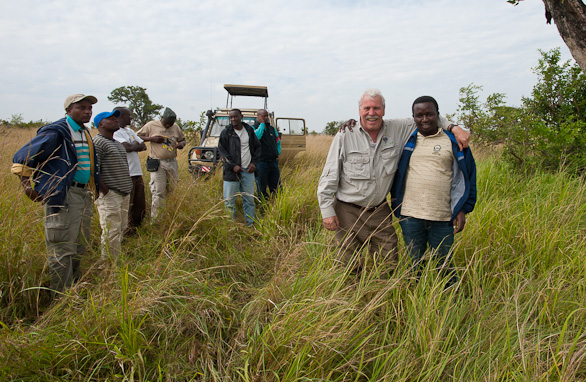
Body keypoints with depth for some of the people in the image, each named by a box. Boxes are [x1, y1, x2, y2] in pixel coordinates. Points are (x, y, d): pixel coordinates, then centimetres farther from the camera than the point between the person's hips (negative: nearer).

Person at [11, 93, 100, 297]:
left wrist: (94, 187, 21)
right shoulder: (56, 132, -11)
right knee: (62, 249, -5)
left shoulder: (85, 133, 14)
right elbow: (22, 158, -10)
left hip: (84, 193, 9)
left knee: (79, 246, 17)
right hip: (63, 196, -9)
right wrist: (27, 184, -19)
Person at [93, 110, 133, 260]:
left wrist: (127, 188, 16)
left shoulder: (118, 143, 19)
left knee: (121, 228, 14)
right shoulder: (97, 142, -10)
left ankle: (116, 260, 25)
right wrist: (105, 191, -17)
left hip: (124, 193, 9)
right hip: (110, 195, -9)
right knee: (111, 232, -6)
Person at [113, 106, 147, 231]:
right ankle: (126, 231, 5)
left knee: (140, 206, 11)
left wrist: (133, 146, -3)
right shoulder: (116, 132, -8)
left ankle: (135, 228, 23)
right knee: (127, 206, -4)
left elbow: (143, 146, 15)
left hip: (137, 173, 8)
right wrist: (136, 145, 1)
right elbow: (127, 147, -20)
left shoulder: (130, 131, 20)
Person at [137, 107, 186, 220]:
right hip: (157, 163, -4)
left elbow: (182, 139, 24)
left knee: (173, 189, 6)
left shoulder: (175, 127, 11)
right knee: (158, 192, -8)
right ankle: (155, 218, -1)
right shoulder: (151, 125, 1)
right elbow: (138, 137, 5)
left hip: (172, 162, 4)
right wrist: (152, 138, -11)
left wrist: (182, 144, 0)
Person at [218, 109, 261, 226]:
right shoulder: (226, 132, -1)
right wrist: (233, 165, -12)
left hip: (248, 170, 3)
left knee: (249, 199, 8)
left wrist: (254, 163, 2)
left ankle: (250, 224, 18)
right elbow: (222, 151, -3)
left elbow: (257, 147, 15)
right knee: (229, 201, -1)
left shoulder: (249, 130, 10)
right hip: (232, 171, -3)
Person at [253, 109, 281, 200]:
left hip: (273, 161, 5)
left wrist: (277, 153, 13)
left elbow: (278, 143, 27)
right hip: (261, 162, -5)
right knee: (262, 189, -1)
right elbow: (256, 136, -23)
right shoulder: (253, 128, 0)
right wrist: (262, 124, -12)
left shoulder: (272, 129, 17)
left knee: (276, 188, 6)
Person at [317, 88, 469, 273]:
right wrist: (327, 211, -9)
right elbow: (329, 177, -5)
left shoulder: (396, 129, 0)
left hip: (380, 211, 3)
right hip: (348, 212, -3)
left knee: (390, 265, 6)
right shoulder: (345, 136, -7)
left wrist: (453, 127, 1)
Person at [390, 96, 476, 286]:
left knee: (444, 265, 9)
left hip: (442, 217, -1)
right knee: (413, 264, 11)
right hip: (410, 215, 1)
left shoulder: (452, 141, 5)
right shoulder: (406, 140, 8)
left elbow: (465, 176, 7)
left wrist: (462, 209, 2)